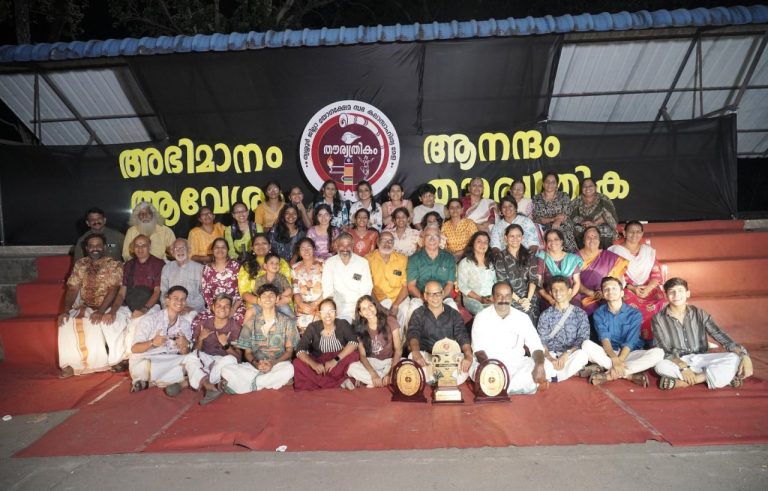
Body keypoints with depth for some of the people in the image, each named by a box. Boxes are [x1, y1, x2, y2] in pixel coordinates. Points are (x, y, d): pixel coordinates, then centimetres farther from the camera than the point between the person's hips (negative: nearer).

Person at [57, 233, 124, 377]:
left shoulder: (114, 264, -5)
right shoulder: (80, 264, 9)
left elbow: (113, 290, -15)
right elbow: (72, 289, 4)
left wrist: (100, 311, -28)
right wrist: (66, 310, -12)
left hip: (107, 308, -4)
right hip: (84, 307, 4)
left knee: (111, 321, -34)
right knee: (67, 322, -23)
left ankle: (114, 359, -18)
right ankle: (71, 364, -16)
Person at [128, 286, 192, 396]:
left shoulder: (185, 325, 3)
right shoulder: (150, 319, -10)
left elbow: (185, 354, 2)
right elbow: (134, 349, -11)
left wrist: (184, 347, -21)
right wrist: (152, 343, -31)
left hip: (169, 365, 5)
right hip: (143, 362, -5)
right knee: (145, 365, -39)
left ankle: (147, 381, -10)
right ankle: (169, 381, -8)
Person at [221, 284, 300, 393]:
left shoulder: (287, 322, 7)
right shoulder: (251, 323, 11)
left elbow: (289, 351, 3)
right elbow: (247, 352, 9)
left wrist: (273, 363, -16)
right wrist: (256, 364, -15)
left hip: (279, 365, -1)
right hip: (254, 366, 1)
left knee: (288, 369, -36)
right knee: (226, 370, -24)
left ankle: (250, 385, -18)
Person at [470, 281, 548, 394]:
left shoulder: (523, 318, 7)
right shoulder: (482, 317, -1)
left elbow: (536, 346, 2)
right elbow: (478, 349, -8)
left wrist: (540, 365, -20)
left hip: (517, 364, 3)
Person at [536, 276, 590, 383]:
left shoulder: (580, 314, 4)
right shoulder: (545, 315, 5)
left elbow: (583, 339, -5)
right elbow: (542, 342, -1)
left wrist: (567, 354, -21)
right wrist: (551, 359, -20)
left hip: (572, 355, 1)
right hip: (551, 355, 0)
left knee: (582, 354, -35)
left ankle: (553, 375, -19)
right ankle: (573, 372, -14)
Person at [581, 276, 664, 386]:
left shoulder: (634, 314, -3)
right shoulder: (599, 313, -1)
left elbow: (629, 342, -13)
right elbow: (604, 339, -15)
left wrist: (619, 361, -27)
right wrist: (615, 360, -32)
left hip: (629, 354, 1)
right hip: (607, 354, -1)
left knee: (658, 353, -27)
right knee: (587, 344, -30)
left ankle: (608, 374, -30)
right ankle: (628, 374, -28)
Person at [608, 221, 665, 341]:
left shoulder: (649, 251, 19)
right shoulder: (616, 250, 8)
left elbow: (656, 274, 9)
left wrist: (648, 288, -11)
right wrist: (632, 288, -17)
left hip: (649, 288, 3)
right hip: (626, 289, -3)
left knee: (659, 301, -28)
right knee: (632, 305, -34)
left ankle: (651, 342, -18)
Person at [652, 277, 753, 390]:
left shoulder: (699, 314, 2)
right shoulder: (659, 318, -6)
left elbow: (720, 336, -4)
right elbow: (661, 350, -12)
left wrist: (744, 355, -20)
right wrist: (682, 367, -28)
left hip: (701, 358, 2)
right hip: (676, 362, -2)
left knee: (735, 359, -21)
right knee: (660, 366, -37)